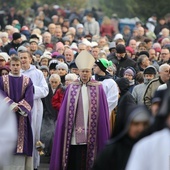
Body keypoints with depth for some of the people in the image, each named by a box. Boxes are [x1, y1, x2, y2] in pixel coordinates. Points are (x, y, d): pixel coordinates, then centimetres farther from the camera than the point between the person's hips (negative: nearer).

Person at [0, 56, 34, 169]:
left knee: (23, 142, -5)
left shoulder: (27, 81, 8)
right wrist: (12, 105, -17)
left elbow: (29, 98, -2)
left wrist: (18, 107, -15)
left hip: (22, 116, 0)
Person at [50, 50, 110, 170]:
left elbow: (103, 112, 3)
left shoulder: (98, 88, 3)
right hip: (74, 136, 1)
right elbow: (65, 111, 7)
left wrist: (102, 135, -1)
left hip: (91, 136, -1)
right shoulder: (72, 88, 7)